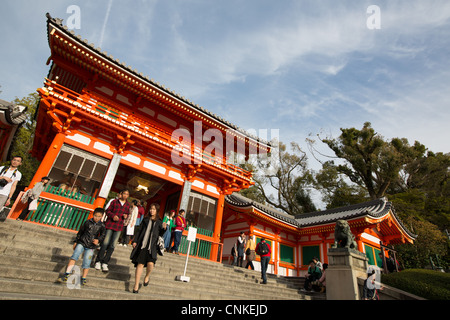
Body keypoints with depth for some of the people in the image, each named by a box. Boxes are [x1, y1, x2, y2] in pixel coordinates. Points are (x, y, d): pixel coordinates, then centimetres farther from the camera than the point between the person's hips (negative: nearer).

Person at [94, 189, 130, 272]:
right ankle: (98, 261, 12)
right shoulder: (114, 201, 1)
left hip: (119, 226, 3)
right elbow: (108, 211, 4)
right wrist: (113, 216, -14)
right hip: (110, 224, -3)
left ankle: (105, 263, 11)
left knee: (112, 245, 2)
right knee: (105, 243, -4)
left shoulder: (128, 205, 10)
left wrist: (125, 216, -2)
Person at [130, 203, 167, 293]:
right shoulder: (145, 220, 12)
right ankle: (136, 286, 13)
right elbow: (140, 231, 15)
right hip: (142, 244, 1)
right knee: (140, 264, 0)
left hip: (152, 246, -1)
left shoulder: (159, 222, 7)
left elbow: (160, 235, 5)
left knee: (150, 263, -17)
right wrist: (135, 241, 7)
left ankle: (147, 276, 16)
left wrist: (163, 229, -14)